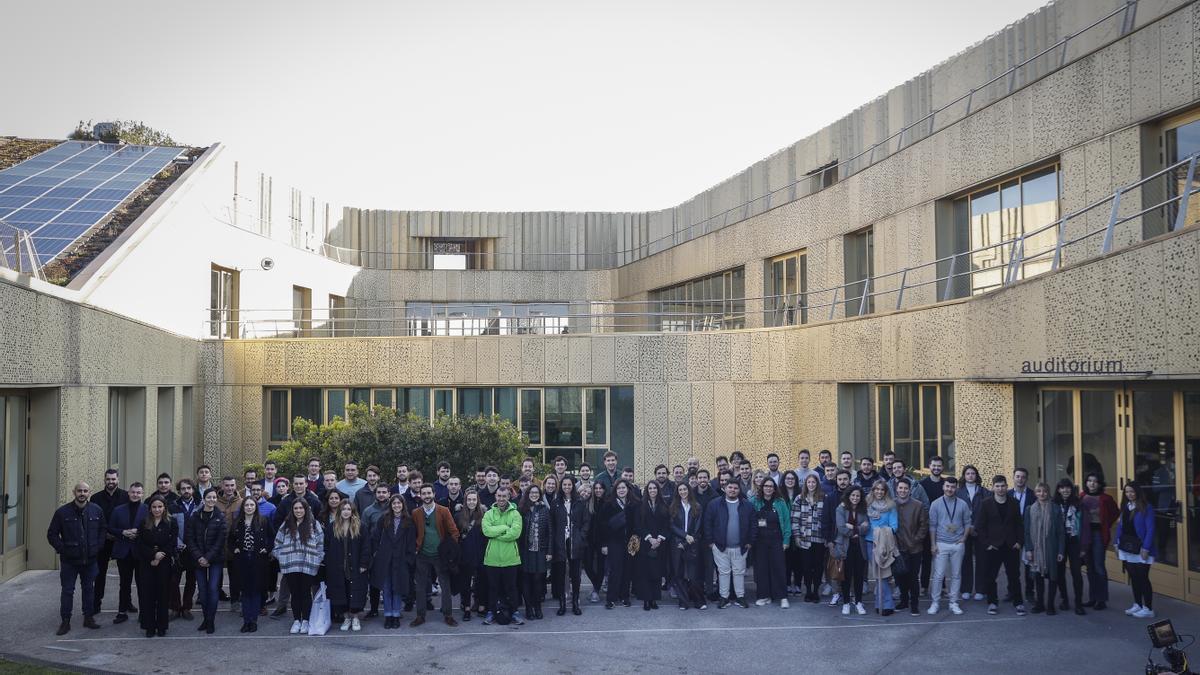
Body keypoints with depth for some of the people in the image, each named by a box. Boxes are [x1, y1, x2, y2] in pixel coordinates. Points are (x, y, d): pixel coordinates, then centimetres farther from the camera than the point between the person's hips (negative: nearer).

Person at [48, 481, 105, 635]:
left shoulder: (97, 511, 0)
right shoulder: (63, 512, -7)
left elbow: (103, 530, 11)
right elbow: (52, 534, -2)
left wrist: (97, 547, 2)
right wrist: (62, 549, -8)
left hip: (90, 559, 2)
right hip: (69, 560, -2)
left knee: (89, 589, 12)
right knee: (67, 591, 4)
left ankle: (89, 617, 22)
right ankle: (65, 621, 11)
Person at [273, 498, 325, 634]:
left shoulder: (314, 525, 2)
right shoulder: (286, 525, 8)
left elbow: (321, 545, 2)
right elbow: (278, 544, 11)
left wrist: (317, 560, -2)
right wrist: (282, 557, 2)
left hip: (308, 566, -2)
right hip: (290, 566, 2)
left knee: (306, 593, 5)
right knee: (295, 593, 8)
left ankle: (305, 621, 16)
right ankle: (296, 620, 17)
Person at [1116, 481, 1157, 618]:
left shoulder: (1146, 508, -10)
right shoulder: (1125, 507, 10)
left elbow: (1150, 529, -13)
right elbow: (1120, 526, 13)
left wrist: (1146, 548, -17)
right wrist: (1117, 544, 9)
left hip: (1140, 548, -6)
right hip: (1127, 548, 6)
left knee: (1143, 578, -3)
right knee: (1133, 578, 13)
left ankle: (1148, 609, 4)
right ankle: (1137, 605, 23)